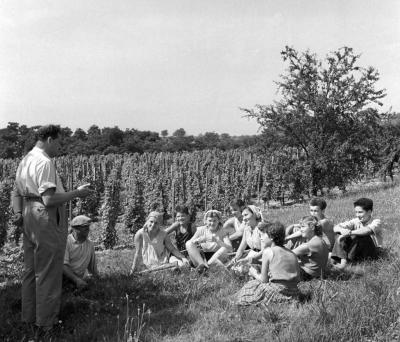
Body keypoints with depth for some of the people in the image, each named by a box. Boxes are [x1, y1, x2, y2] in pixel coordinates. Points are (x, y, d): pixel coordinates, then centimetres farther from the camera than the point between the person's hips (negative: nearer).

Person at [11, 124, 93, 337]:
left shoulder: (25, 161, 13)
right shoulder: (45, 162, -18)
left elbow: (16, 193, 17)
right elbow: (49, 199, -24)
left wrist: (19, 214, 14)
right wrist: (77, 193, -16)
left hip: (29, 219, 10)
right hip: (47, 219, -10)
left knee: (31, 270, 18)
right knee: (48, 273, 2)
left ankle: (29, 318, 32)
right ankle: (45, 323, 13)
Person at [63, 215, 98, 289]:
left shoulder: (90, 245, 10)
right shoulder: (66, 242, -8)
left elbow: (93, 268, 19)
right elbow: (63, 265, -17)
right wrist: (77, 279, -28)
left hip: (77, 280, 3)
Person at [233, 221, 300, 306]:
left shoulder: (268, 251, -7)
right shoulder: (292, 253, 8)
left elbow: (264, 279, -6)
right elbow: (297, 279, 12)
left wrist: (255, 274, 17)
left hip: (278, 292, -6)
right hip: (293, 293, 6)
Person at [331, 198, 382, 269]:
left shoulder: (376, 222, -14)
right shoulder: (356, 221, -1)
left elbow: (367, 230, -39)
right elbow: (335, 227, -8)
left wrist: (349, 232, -41)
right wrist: (342, 230, -32)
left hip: (372, 252, -4)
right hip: (357, 251, 5)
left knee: (360, 236, -32)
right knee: (340, 234, -15)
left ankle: (348, 259, -22)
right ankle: (343, 260, -29)